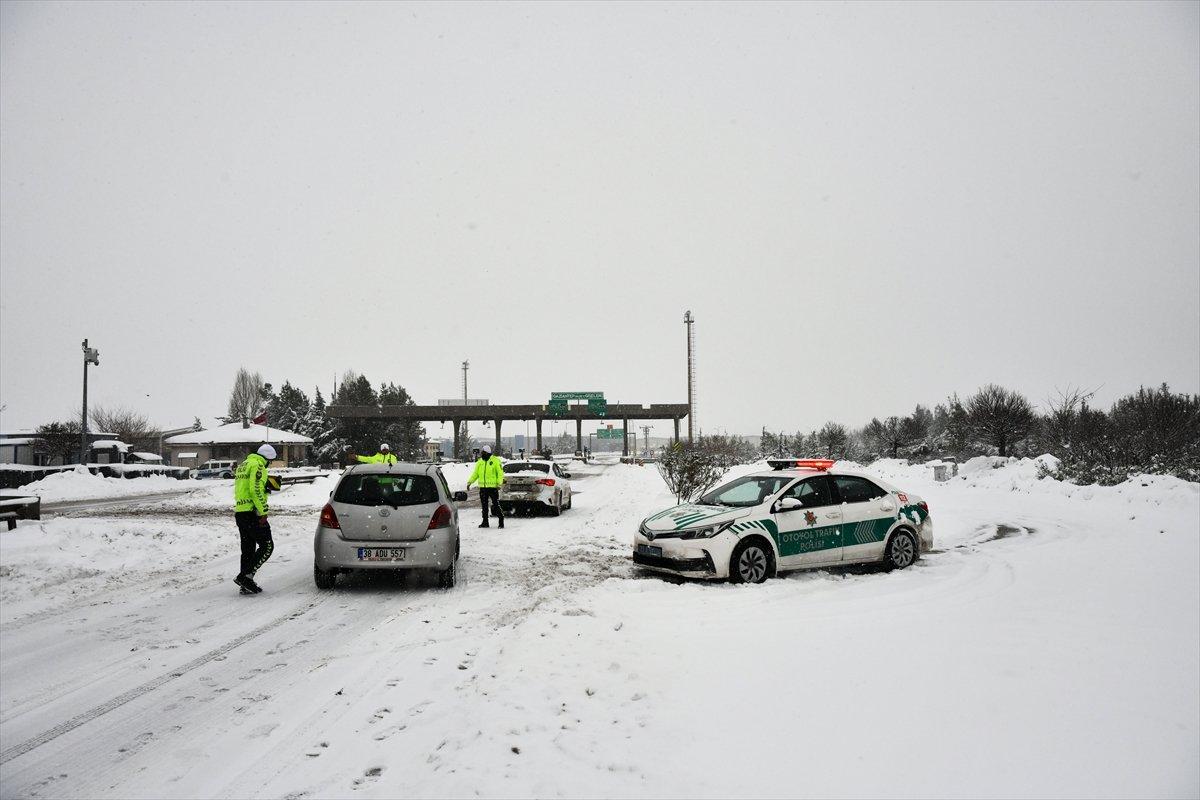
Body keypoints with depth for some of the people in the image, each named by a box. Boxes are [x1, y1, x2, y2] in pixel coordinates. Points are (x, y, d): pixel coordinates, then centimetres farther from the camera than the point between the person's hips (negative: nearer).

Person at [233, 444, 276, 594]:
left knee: (248, 548, 13)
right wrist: (263, 512, -20)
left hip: (240, 512, 10)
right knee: (267, 546, -5)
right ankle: (245, 576, -11)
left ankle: (246, 585, 16)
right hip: (251, 512, -10)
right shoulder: (258, 466, -10)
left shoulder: (243, 464, 21)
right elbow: (256, 490, -20)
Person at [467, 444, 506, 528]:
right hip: (483, 487, 5)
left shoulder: (495, 461, -3)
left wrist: (499, 483, -16)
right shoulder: (479, 462, 11)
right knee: (484, 506, 9)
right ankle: (485, 522, 16)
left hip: (493, 487, -5)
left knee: (496, 505, -5)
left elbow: (500, 473, -5)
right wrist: (469, 482, 1)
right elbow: (475, 474, 13)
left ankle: (501, 520, 4)